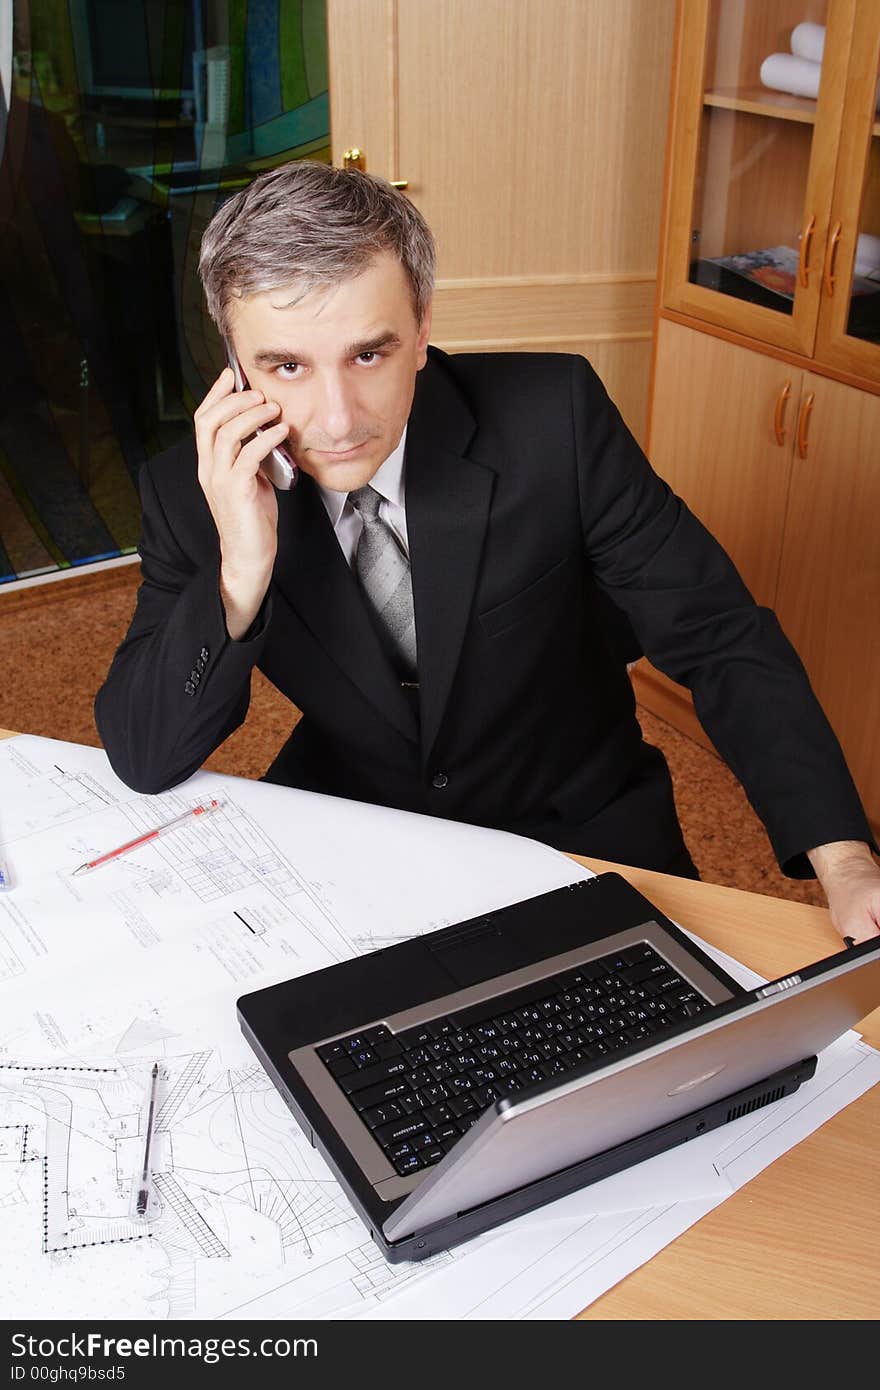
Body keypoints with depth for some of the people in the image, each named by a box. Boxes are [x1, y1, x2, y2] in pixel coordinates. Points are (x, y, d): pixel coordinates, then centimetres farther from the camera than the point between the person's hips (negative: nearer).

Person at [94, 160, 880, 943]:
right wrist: (242, 573, -31)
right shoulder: (194, 493, -13)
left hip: (580, 845, -1)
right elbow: (144, 762, -15)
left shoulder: (553, 417, -19)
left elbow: (716, 636, -13)